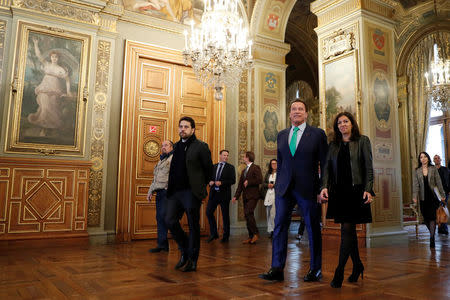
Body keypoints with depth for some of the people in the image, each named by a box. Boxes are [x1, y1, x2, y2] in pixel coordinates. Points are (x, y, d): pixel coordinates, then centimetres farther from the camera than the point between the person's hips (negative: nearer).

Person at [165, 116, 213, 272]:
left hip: (191, 192, -6)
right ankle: (185, 251, 23)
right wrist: (171, 186, 14)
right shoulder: (177, 146, 15)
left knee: (193, 226, 2)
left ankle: (192, 261, 15)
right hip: (175, 191, 6)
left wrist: (200, 186, 5)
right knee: (170, 220, 0)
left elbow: (208, 169, -1)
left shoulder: (201, 146, -5)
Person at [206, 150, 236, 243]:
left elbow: (233, 180, -8)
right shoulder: (213, 166, 13)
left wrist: (221, 183, -19)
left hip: (224, 194, -3)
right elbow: (209, 177, 18)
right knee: (209, 212, -1)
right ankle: (213, 234, 13)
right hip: (213, 193, 4)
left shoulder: (230, 167, 1)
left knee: (225, 215, 4)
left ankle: (226, 236, 16)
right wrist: (210, 182, -5)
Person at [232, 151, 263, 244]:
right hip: (245, 196, 8)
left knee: (248, 213, -18)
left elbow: (260, 180, -16)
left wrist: (248, 182, -9)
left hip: (253, 196, -8)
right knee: (247, 216, 5)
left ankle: (256, 233, -5)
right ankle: (251, 237, 11)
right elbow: (240, 185, 19)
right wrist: (236, 196, 10)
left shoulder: (255, 168, -3)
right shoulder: (244, 171, 22)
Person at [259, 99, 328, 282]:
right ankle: (277, 269, 5)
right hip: (284, 189, 3)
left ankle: (315, 270, 20)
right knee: (280, 226, -1)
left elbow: (325, 163, 0)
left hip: (308, 188, -3)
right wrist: (278, 186, 10)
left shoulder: (317, 134, 1)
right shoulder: (282, 135, 13)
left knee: (313, 229, 6)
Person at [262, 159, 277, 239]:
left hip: (276, 195, -5)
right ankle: (270, 230, 12)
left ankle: (274, 230, -5)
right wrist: (268, 185, -2)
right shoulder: (268, 173, 19)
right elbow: (263, 183, 16)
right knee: (268, 214, 4)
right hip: (268, 195, 5)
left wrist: (274, 185, -9)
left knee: (273, 214, -13)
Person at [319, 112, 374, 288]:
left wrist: (368, 189, -13)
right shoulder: (333, 145, 15)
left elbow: (369, 167, -2)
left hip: (356, 190, -4)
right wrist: (324, 187, -8)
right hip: (338, 192, 4)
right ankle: (357, 265, 25)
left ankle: (339, 272, -3)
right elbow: (327, 167, 8)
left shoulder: (362, 141, 5)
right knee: (349, 230, 11)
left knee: (347, 229, -9)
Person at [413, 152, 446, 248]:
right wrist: (415, 196, -10)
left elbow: (438, 182, 4)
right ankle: (432, 233, 24)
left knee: (432, 216, -9)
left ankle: (432, 238, -8)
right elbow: (415, 184, 1)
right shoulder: (417, 171, 6)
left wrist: (442, 195, 1)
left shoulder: (433, 168, 4)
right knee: (426, 217, 3)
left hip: (433, 196, -2)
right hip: (423, 197, 2)